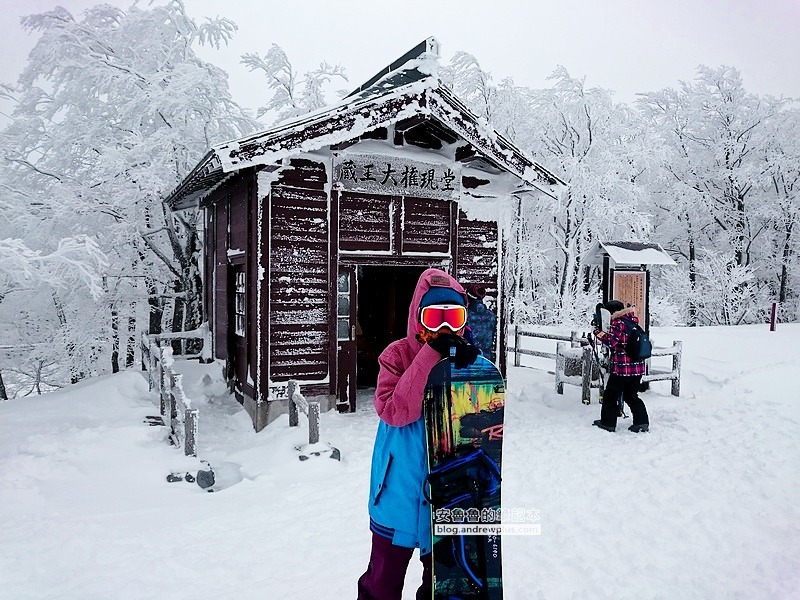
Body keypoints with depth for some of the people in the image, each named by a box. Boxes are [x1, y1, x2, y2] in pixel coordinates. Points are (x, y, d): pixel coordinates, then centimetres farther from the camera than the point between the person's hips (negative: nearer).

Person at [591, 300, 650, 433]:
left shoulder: (618, 323, -13)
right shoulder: (633, 321, 9)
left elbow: (611, 341, -19)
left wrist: (598, 333, -11)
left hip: (622, 368, -7)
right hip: (638, 367, 7)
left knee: (611, 395, 7)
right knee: (631, 396, 18)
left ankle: (608, 423, 14)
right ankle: (642, 422, 14)